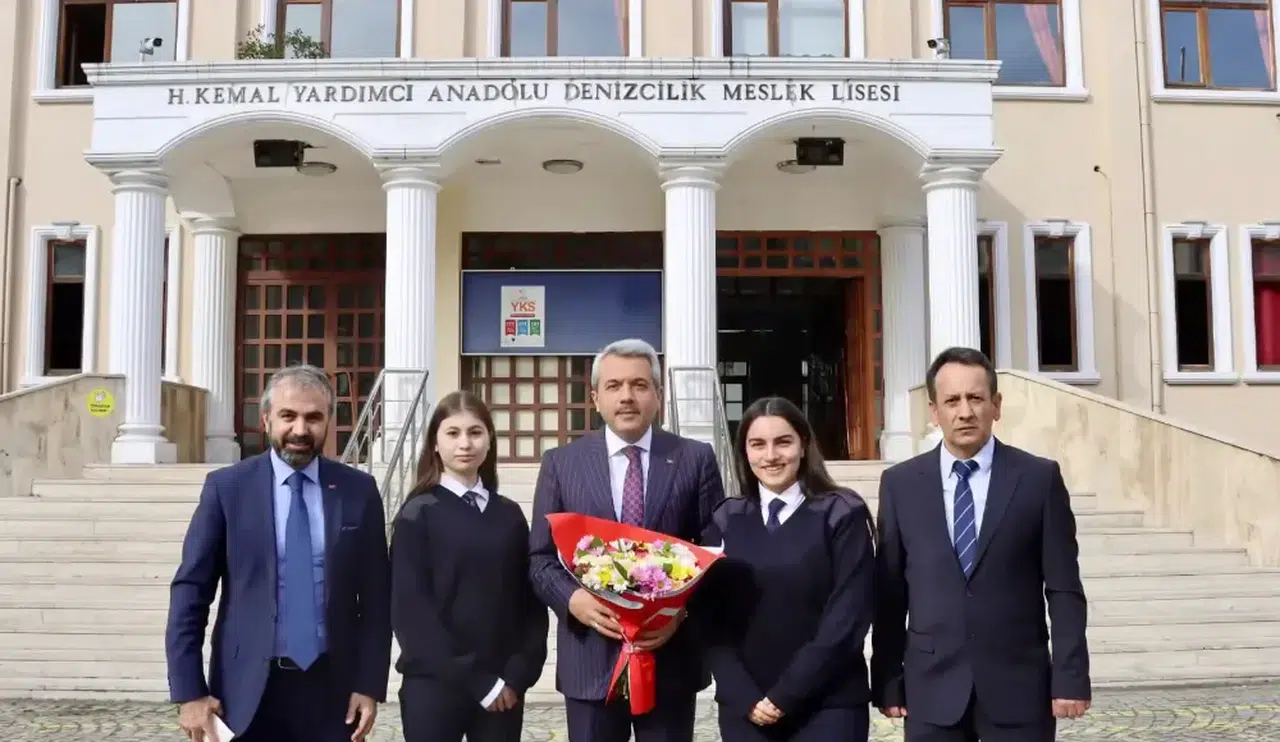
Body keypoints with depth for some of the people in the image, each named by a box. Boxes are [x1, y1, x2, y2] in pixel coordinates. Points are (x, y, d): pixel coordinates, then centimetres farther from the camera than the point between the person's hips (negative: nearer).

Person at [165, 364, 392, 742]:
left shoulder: (359, 490, 1)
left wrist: (369, 684, -2)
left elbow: (376, 594, 3)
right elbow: (190, 590, -3)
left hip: (332, 688, 1)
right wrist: (189, 692, -8)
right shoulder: (226, 487, -3)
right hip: (249, 689, -1)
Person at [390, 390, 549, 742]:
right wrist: (475, 679, -12)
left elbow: (530, 599, 6)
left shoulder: (510, 515, 8)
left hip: (503, 687, 3)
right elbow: (410, 609, -9)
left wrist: (519, 673, -7)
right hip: (434, 684, -3)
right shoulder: (418, 515, -3)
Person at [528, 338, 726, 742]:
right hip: (590, 658, 1)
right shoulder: (561, 463, 5)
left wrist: (682, 610, -14)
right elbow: (540, 557, 5)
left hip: (671, 656, 0)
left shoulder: (695, 459, 2)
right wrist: (574, 599, -14)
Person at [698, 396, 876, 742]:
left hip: (828, 707, -2)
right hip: (743, 708, 3)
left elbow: (848, 617, -9)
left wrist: (784, 696, -11)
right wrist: (745, 696, -10)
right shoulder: (726, 520, 5)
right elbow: (710, 616, 2)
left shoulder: (843, 514, -4)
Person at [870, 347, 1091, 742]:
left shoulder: (1040, 478, 0)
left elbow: (1064, 590, 0)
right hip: (932, 688, 1)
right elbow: (889, 594, 5)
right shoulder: (900, 484, 3)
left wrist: (1071, 677, -5)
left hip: (1018, 685, -1)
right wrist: (887, 680, 3)